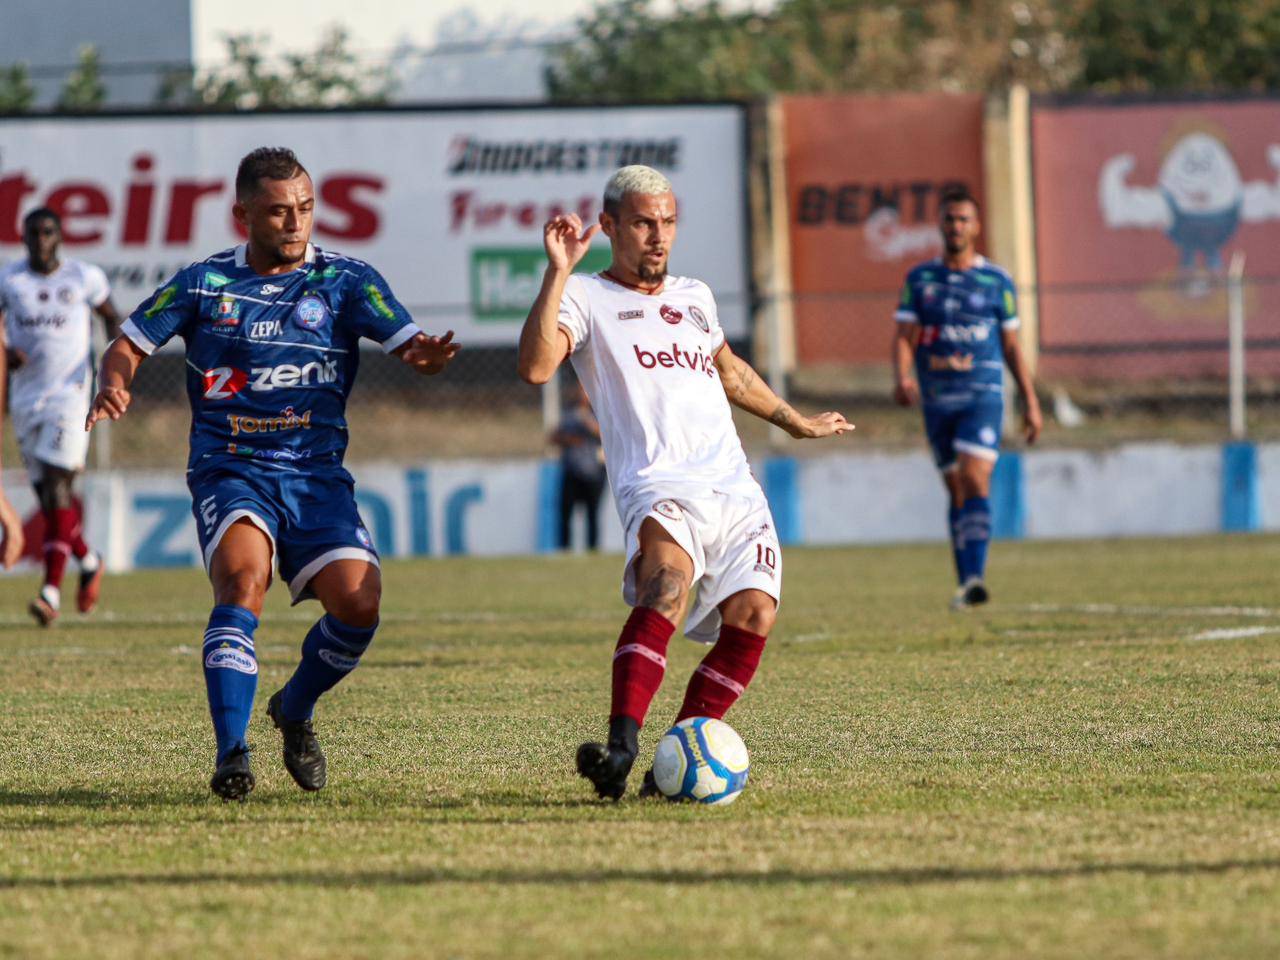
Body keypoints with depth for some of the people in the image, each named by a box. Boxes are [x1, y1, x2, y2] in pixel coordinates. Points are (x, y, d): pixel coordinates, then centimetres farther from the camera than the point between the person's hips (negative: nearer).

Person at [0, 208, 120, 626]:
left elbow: (111, 317, 13)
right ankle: (88, 561, 33)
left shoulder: (85, 277, 0)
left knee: (56, 486, -15)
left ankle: (51, 590, -18)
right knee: (49, 495, 7)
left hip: (70, 393, -3)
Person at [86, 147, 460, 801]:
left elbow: (409, 346, -6)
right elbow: (129, 345, 10)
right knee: (243, 581, -29)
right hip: (229, 469, -2)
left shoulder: (347, 281, 3)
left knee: (358, 604, -15)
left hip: (317, 472, 2)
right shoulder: (203, 285, 4)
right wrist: (114, 385, -13)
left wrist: (426, 355, -31)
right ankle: (231, 754, -31)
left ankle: (295, 710, 17)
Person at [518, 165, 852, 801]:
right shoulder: (587, 298, 6)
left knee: (753, 612, -16)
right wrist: (558, 272, -16)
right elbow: (536, 366, -13)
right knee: (668, 580, -35)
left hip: (735, 488, 7)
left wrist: (795, 421, 56)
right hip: (661, 489, -7)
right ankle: (620, 749, -44)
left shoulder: (694, 299, 26)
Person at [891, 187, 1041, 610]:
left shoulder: (997, 281, 5)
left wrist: (1031, 402, 10)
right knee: (957, 491, 8)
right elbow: (905, 337, 2)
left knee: (975, 480, -19)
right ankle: (964, 582, 15)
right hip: (937, 399, 3)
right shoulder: (920, 279, 8)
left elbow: (1011, 347, 11)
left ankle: (974, 578, -28)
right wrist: (902, 377, -18)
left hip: (982, 395, -3)